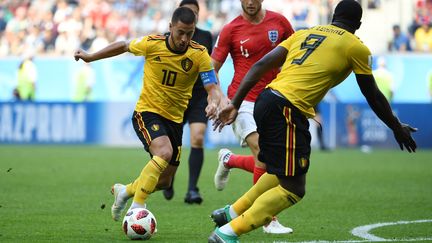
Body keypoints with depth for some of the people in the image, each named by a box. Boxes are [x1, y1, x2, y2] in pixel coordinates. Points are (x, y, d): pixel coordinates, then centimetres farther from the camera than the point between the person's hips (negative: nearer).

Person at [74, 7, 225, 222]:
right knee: (164, 152, -33)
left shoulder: (199, 54, -13)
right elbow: (124, 46, 5)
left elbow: (213, 88, -16)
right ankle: (136, 208, -26)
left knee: (164, 182, 9)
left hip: (175, 119, 4)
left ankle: (124, 191, 38)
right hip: (147, 113, -4)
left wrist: (214, 102, -40)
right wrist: (90, 57, 14)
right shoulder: (152, 44, -14)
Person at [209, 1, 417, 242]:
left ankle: (232, 213, 28)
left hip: (266, 100, 8)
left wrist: (235, 104, 14)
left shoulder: (303, 34, 22)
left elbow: (260, 66, 14)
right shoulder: (356, 47, 6)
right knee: (293, 190, -2)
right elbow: (374, 97, 13)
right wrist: (398, 128, 27)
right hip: (288, 111, -8)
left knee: (282, 173, 28)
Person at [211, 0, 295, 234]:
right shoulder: (230, 30, -5)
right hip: (243, 100, -4)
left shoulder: (279, 22, 2)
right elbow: (211, 69, -2)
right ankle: (269, 219, -11)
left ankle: (229, 160, 38)